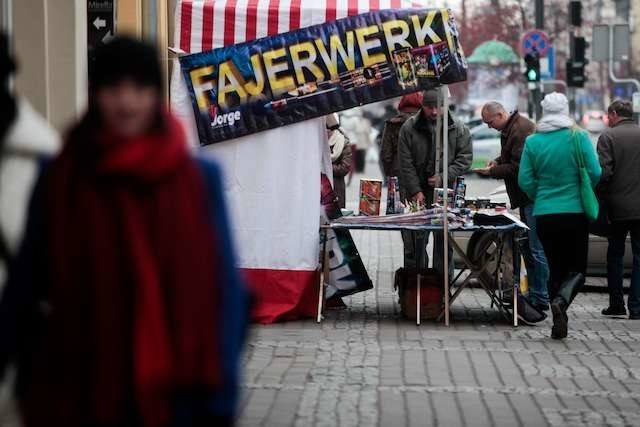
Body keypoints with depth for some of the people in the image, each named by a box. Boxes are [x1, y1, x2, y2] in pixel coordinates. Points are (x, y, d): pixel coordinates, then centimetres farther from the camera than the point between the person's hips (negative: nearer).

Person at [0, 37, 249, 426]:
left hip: (171, 395, 0)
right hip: (78, 395, 0)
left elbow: (224, 288, -2)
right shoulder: (59, 180, -1)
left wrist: (219, 395, -6)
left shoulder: (199, 179, -2)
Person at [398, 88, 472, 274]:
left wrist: (443, 177, -12)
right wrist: (415, 191, -9)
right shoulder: (409, 127, -1)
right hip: (417, 191, 0)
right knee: (414, 241, 2)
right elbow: (406, 163, -3)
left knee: (444, 240, 5)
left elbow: (465, 158, 1)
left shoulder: (458, 128, 1)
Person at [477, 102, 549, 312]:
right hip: (526, 198, 11)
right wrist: (498, 161, 11)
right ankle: (533, 294, 20)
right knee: (526, 247, 14)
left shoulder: (521, 129, -17)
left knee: (536, 249, -8)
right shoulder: (510, 128, 15)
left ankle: (540, 299, -5)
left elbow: (519, 167, -20)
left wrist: (493, 172, -12)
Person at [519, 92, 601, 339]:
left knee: (556, 268, 13)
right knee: (577, 268, 7)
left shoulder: (533, 142, -1)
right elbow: (594, 173, -8)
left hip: (544, 214, 2)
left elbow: (525, 180, -1)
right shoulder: (578, 138, -6)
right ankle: (561, 300, -24)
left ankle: (559, 324, 8)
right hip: (575, 212, -2)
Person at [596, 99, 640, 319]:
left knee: (615, 255, 13)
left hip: (617, 207, -2)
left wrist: (600, 195, -1)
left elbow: (603, 172, -13)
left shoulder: (608, 137, -7)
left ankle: (616, 304, 15)